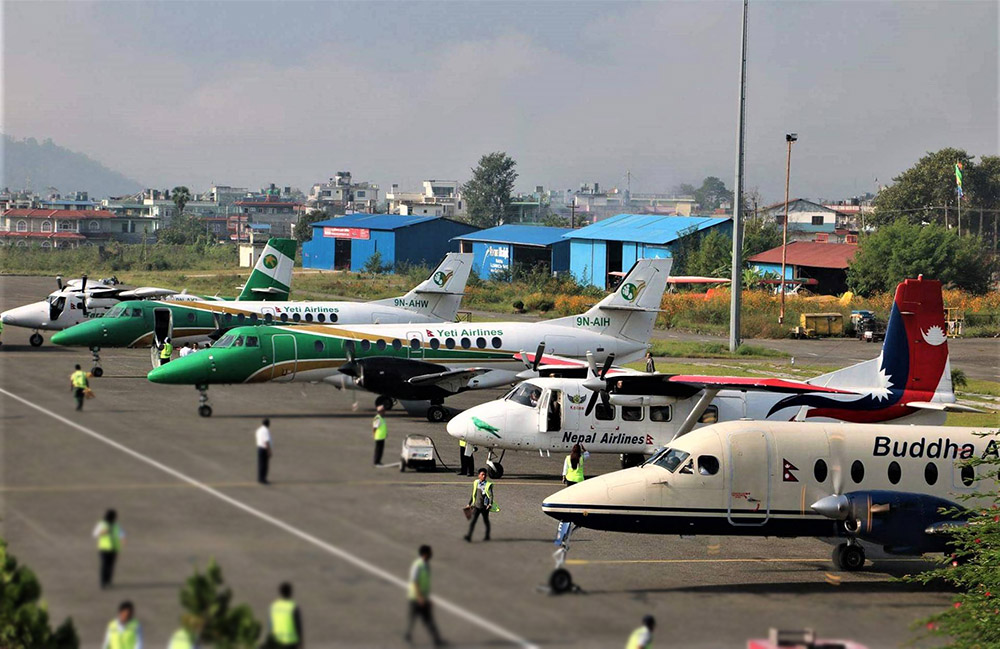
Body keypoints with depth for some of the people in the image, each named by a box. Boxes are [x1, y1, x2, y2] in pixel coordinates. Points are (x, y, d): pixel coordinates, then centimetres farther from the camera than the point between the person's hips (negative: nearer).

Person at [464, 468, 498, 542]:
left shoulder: (488, 485, -8)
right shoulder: (475, 483, 6)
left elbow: (491, 495, -16)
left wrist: (490, 504, -32)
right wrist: (469, 503, 22)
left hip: (485, 507, -3)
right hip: (476, 505, 3)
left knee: (486, 521, 14)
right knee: (472, 521, -11)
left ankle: (487, 536, 32)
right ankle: (469, 536, -18)